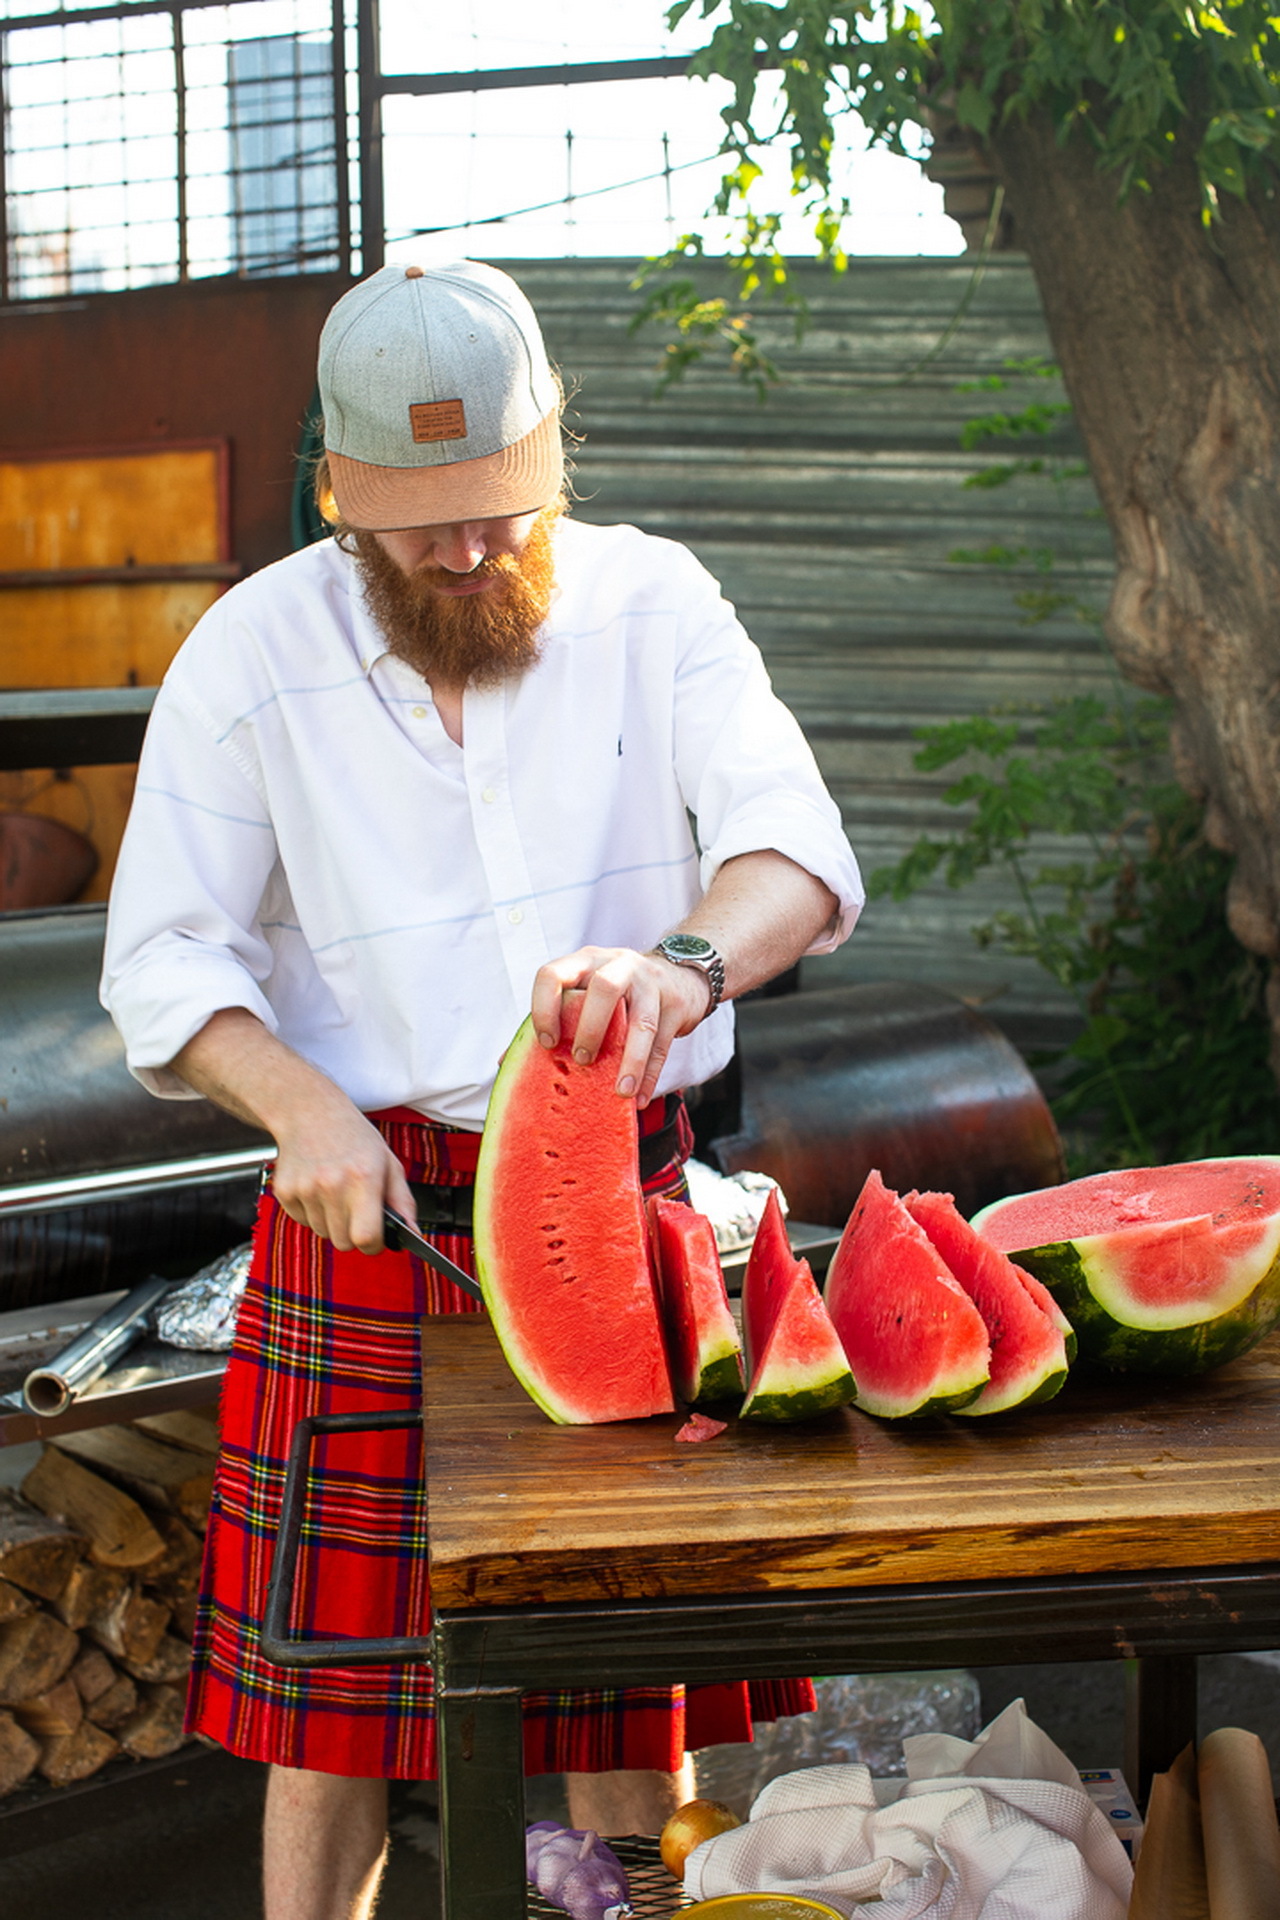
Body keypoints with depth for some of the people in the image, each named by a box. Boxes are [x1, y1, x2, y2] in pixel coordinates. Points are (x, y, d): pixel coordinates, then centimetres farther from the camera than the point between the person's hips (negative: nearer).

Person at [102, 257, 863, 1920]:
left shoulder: (652, 603, -1)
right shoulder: (253, 653, -1)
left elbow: (800, 854, -11)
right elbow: (165, 961, -1)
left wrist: (687, 963, -34)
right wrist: (304, 1109, -20)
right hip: (369, 1216, -1)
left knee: (640, 1671, 8)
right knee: (334, 1693, 3)